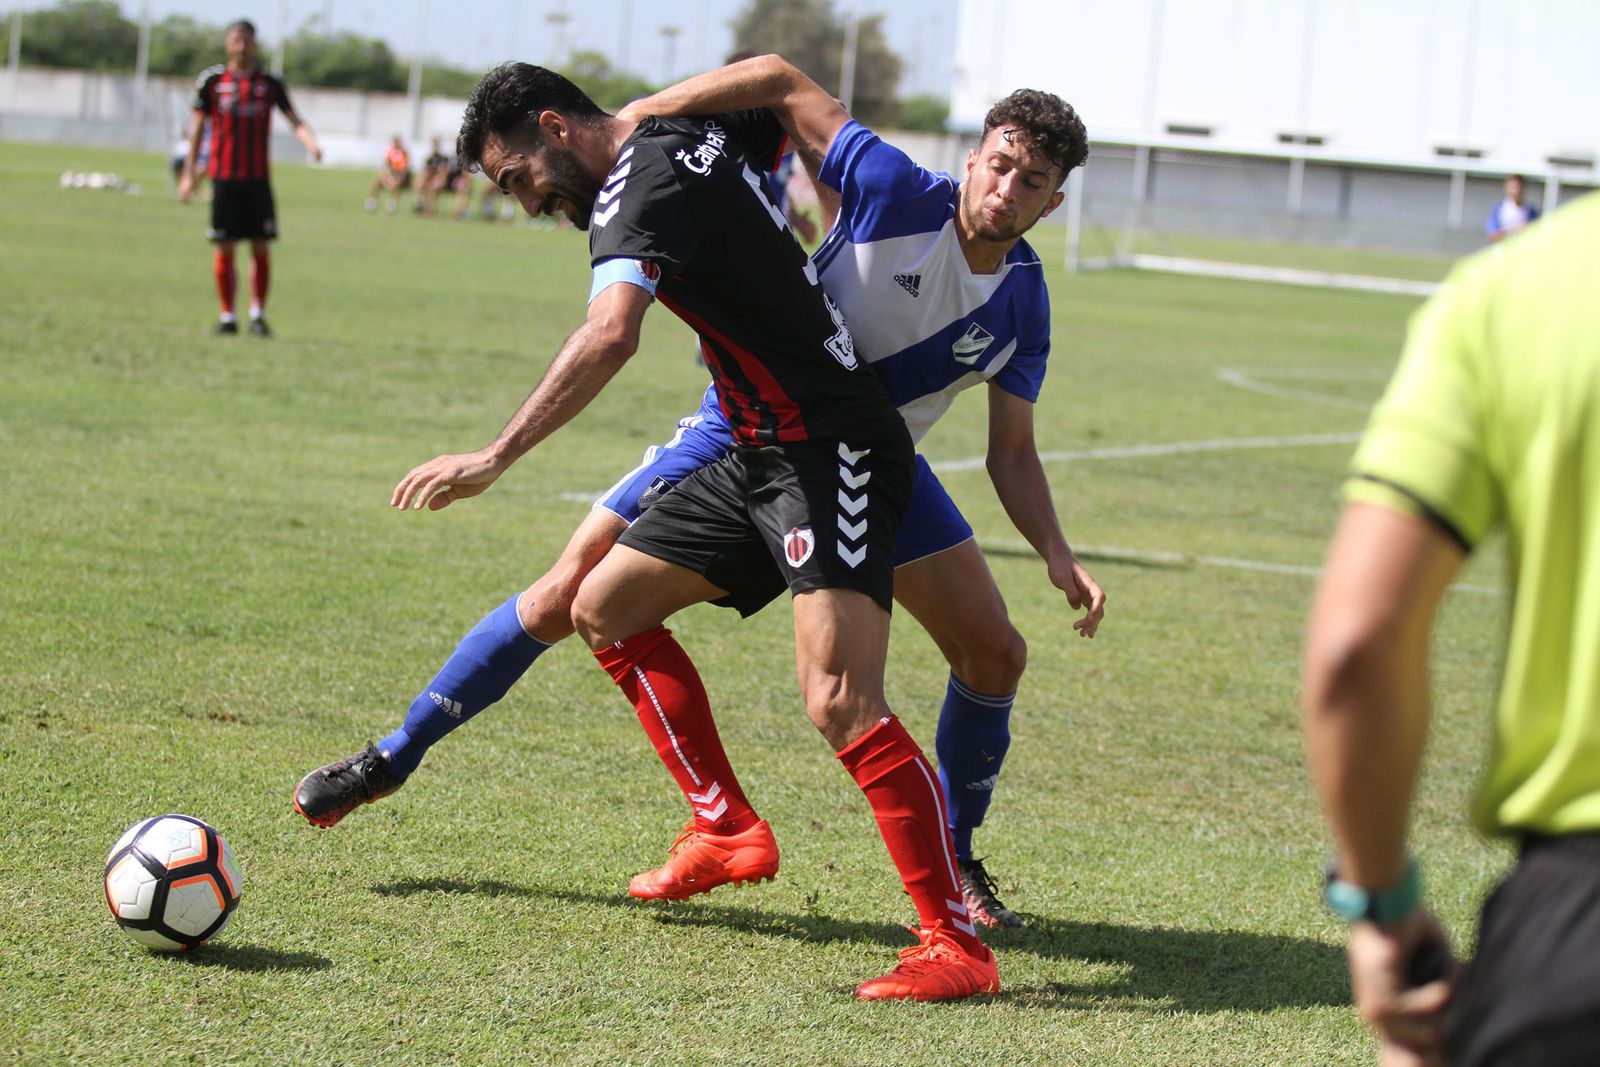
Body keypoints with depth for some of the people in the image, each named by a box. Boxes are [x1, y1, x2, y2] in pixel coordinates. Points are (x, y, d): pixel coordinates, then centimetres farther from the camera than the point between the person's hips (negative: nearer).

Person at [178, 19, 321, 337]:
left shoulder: (269, 83, 7)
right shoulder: (212, 80, 5)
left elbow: (295, 120, 2)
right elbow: (197, 125, 9)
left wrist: (310, 142, -20)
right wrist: (189, 173, 6)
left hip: (258, 179, 1)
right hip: (224, 177, -1)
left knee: (261, 248, -3)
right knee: (225, 249, 0)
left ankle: (258, 314, 6)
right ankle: (228, 317, 8)